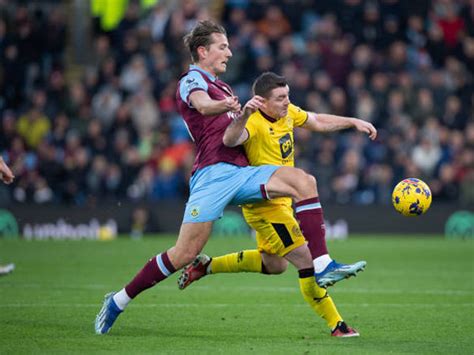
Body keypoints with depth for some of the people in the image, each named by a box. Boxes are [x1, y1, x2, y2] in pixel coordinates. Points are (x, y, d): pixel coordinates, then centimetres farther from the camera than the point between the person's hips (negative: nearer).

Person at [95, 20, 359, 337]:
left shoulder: (222, 88, 28)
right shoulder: (192, 80, 2)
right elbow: (203, 105, -24)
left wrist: (243, 115, 1)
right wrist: (225, 106, -45)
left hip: (241, 173, 7)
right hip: (212, 173, -7)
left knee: (304, 182, -16)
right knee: (186, 253, -12)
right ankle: (119, 301, 4)